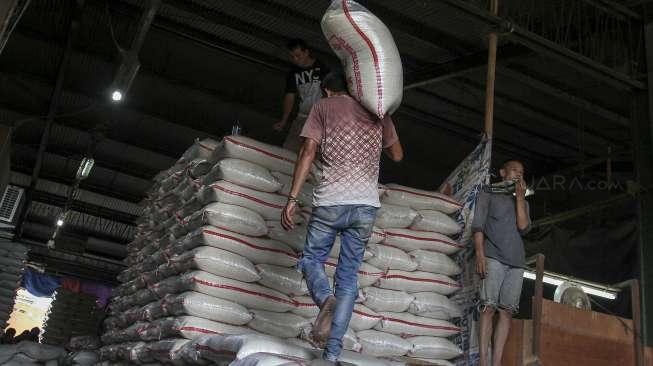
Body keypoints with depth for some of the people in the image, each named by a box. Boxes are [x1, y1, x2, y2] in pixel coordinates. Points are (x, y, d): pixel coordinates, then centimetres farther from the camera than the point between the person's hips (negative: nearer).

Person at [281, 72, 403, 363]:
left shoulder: (323, 107, 8)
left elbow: (308, 152, -3)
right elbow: (397, 155, 21)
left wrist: (292, 199, -5)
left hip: (331, 201, -3)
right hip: (367, 205, 3)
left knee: (311, 259, 16)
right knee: (349, 277, 8)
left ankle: (325, 299, -17)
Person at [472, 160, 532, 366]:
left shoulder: (522, 202, 27)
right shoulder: (488, 195, 14)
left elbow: (524, 228, 8)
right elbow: (478, 225, 1)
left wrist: (520, 197, 5)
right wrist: (480, 254, -13)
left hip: (516, 262, 4)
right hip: (493, 257, -4)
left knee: (507, 311, -5)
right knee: (489, 308, -13)